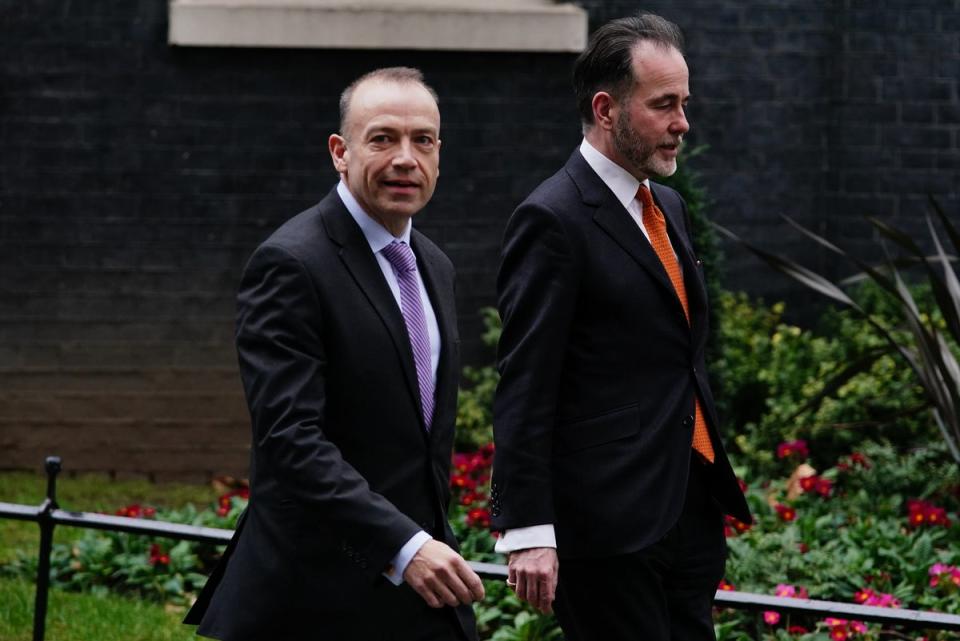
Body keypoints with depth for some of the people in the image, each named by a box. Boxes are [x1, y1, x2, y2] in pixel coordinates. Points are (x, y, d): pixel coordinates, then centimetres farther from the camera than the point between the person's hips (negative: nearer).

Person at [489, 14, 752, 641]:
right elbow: (524, 393, -14)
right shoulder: (553, 220, -10)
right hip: (611, 525, -8)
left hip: (690, 511, 8)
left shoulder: (668, 208, 16)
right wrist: (529, 533, -19)